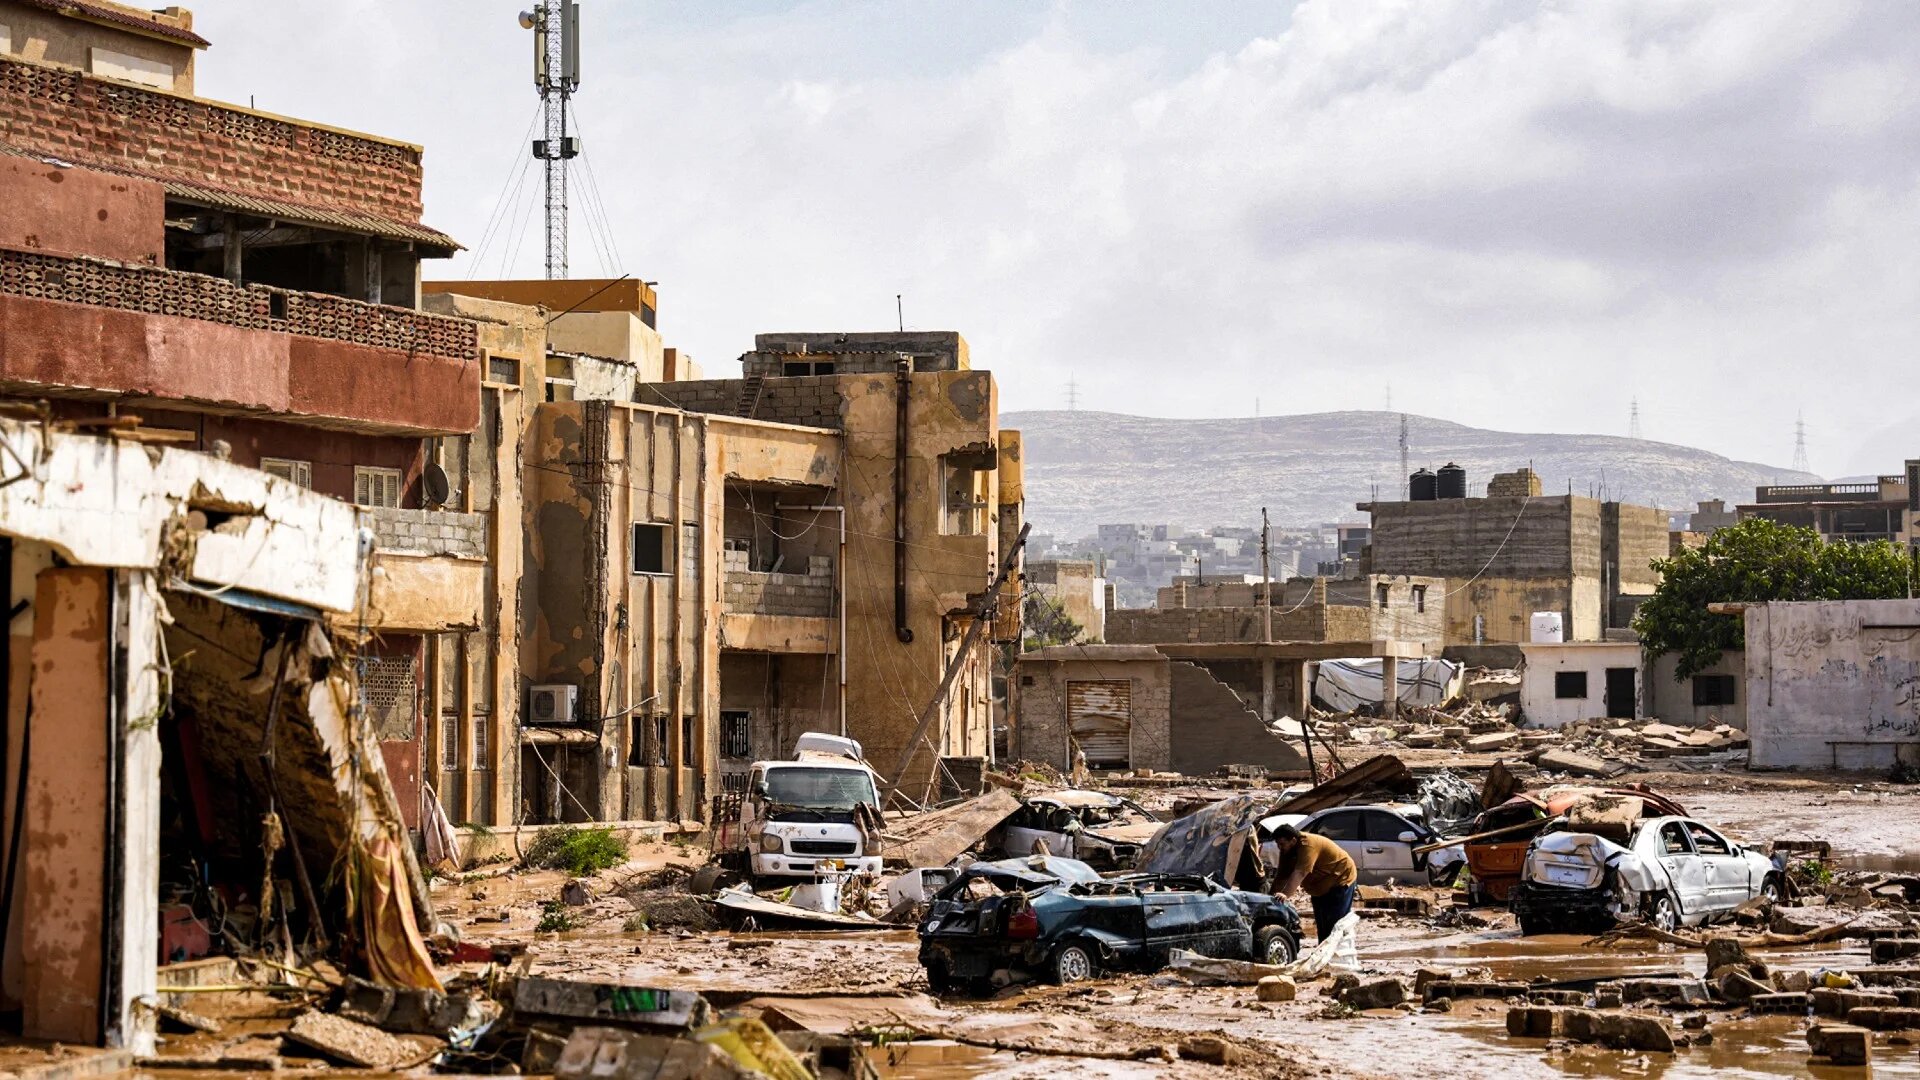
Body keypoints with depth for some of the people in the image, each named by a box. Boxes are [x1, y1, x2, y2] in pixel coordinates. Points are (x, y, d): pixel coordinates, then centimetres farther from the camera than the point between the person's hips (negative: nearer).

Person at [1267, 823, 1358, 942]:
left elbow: (1299, 874, -41)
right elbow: (1281, 876, -4)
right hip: (1321, 887, 9)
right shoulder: (1287, 850, -3)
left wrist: (1285, 894, -49)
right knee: (1321, 924, 9)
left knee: (1336, 922, -15)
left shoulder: (1308, 845, -31)